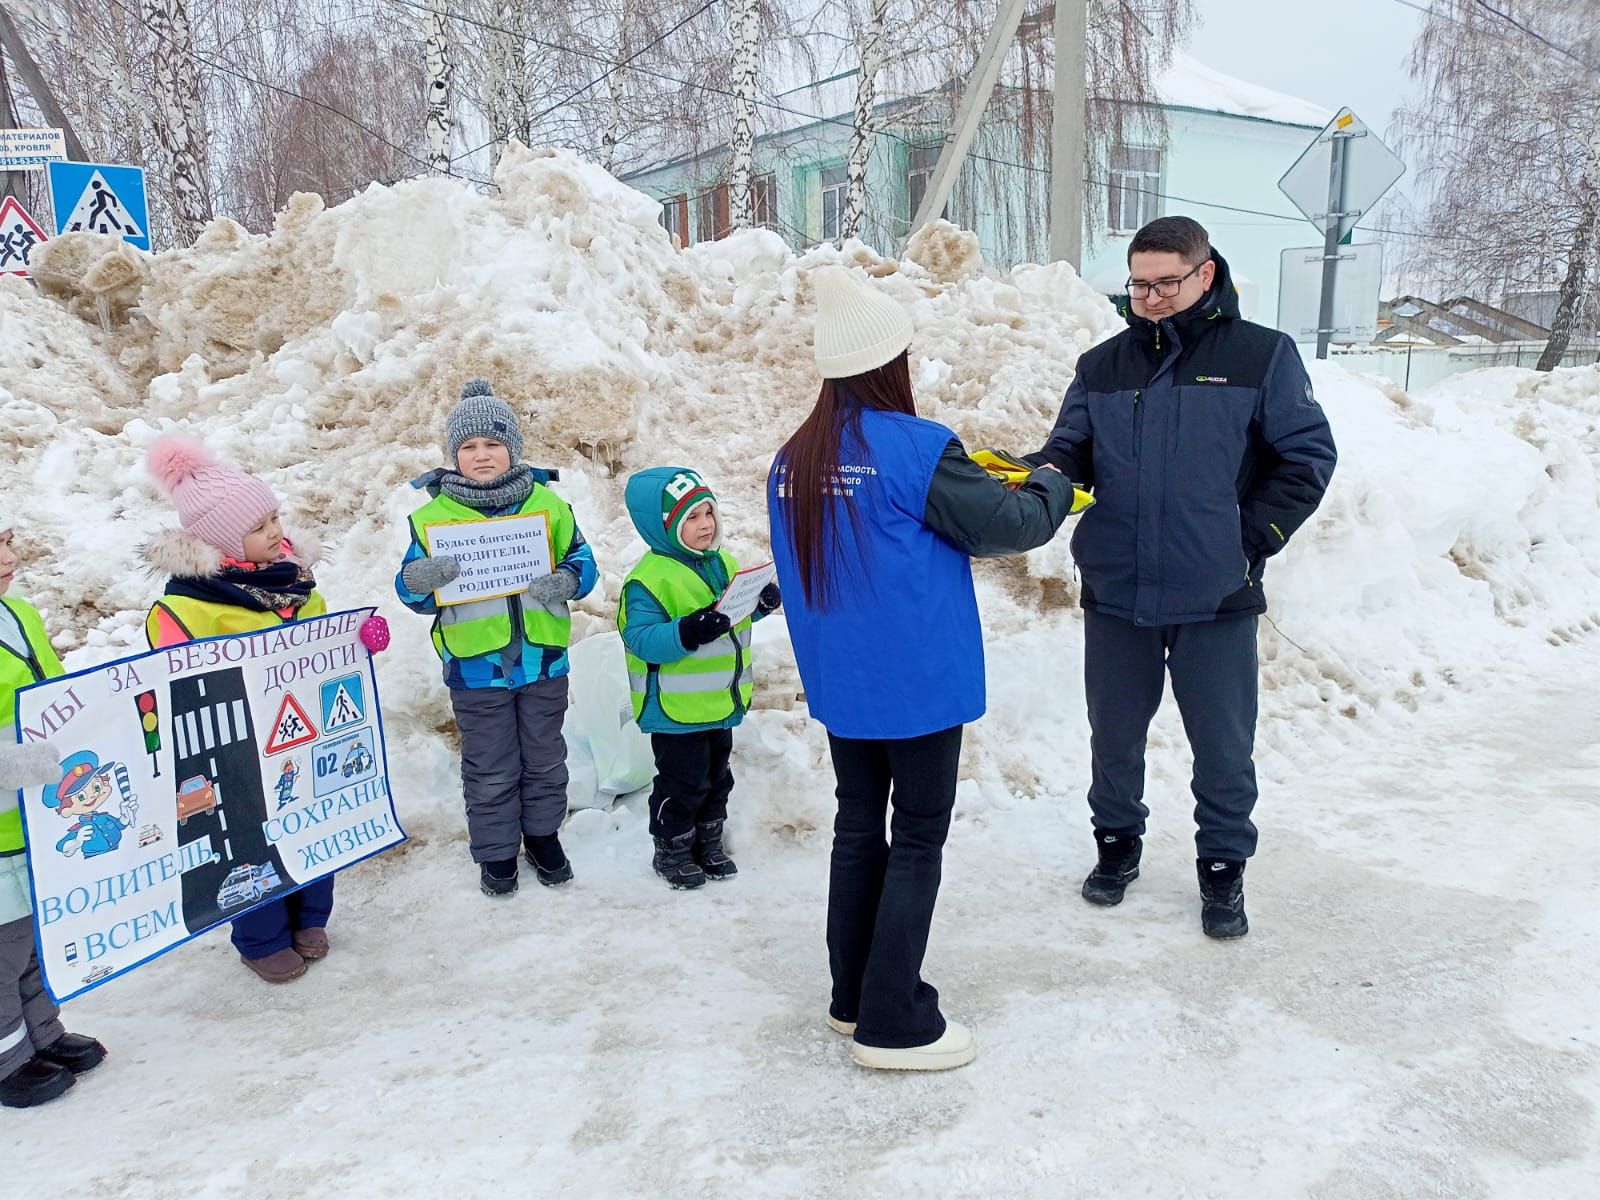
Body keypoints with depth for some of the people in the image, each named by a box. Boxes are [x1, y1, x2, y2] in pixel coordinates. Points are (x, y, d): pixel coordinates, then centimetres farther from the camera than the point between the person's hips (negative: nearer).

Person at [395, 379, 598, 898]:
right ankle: (496, 852, 30)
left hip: (543, 659, 2)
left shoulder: (547, 503, -1)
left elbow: (581, 559, 4)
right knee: (490, 771, 11)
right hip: (475, 665, -1)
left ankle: (543, 835, 39)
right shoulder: (432, 515, -3)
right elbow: (414, 592, -1)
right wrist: (417, 580, -25)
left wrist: (566, 580, -19)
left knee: (545, 760, 18)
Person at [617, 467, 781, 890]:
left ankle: (708, 842, 38)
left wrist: (762, 602, -1)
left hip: (720, 701, 8)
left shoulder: (724, 563, 5)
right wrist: (688, 633, -39)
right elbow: (642, 638, -25)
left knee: (717, 777, 20)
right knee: (684, 782, 4)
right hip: (676, 708, -8)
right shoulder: (650, 578, -20)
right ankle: (670, 851, 24)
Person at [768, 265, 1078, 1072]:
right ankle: (892, 1024, 12)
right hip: (918, 681, -6)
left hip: (837, 682, 6)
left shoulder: (791, 462, 2)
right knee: (917, 840, 6)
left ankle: (854, 995, 30)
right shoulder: (916, 448, -17)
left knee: (858, 827, 17)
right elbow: (1004, 523, -12)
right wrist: (1053, 488, 9)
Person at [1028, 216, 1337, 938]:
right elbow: (1071, 450, 6)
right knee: (1114, 736, 16)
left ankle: (1222, 867, 29)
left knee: (1224, 749, 9)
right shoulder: (1103, 366, 8)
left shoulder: (1261, 356, 0)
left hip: (1216, 602, -2)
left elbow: (1308, 457, 0)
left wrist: (1251, 541, -8)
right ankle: (1117, 843, 38)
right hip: (1115, 594, 3)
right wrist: (1042, 472, -18)